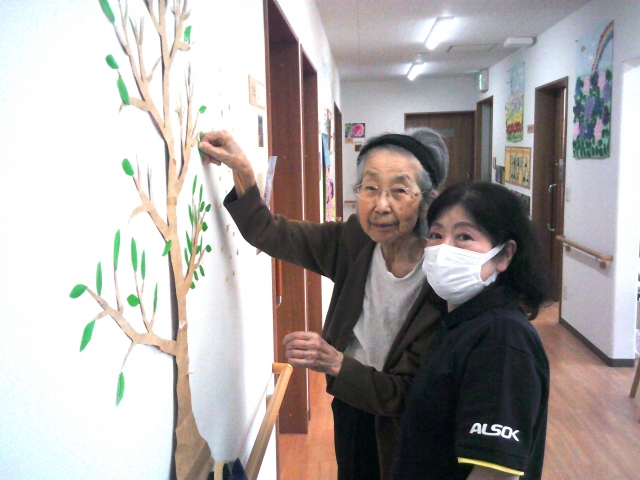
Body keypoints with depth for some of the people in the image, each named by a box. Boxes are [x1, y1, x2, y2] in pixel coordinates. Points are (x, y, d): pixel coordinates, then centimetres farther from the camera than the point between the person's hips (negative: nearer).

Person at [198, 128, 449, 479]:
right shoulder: (353, 242, -15)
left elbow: (408, 395, -24)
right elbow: (267, 233, -5)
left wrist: (335, 362, -38)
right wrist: (241, 169, -19)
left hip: (398, 431, -4)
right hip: (350, 408, 4)